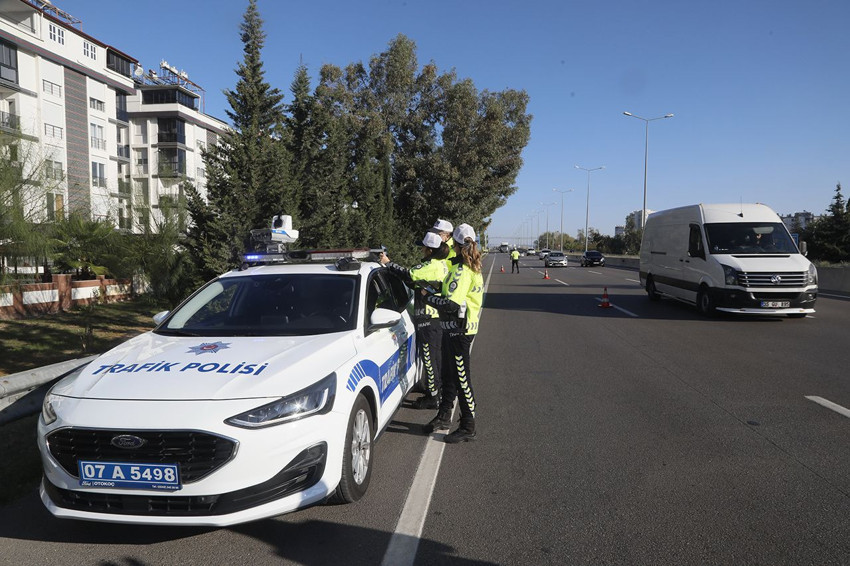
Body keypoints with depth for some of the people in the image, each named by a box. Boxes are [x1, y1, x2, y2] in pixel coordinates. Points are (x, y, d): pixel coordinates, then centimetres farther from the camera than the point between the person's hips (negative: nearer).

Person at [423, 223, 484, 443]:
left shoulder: (462, 271, -21)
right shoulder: (471, 268, 11)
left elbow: (452, 304, -28)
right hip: (455, 328, 10)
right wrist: (438, 291, 9)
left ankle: (468, 427, 9)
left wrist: (428, 297, -16)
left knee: (461, 378, -1)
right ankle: (444, 417, 33)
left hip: (459, 330, -10)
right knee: (449, 374, 19)